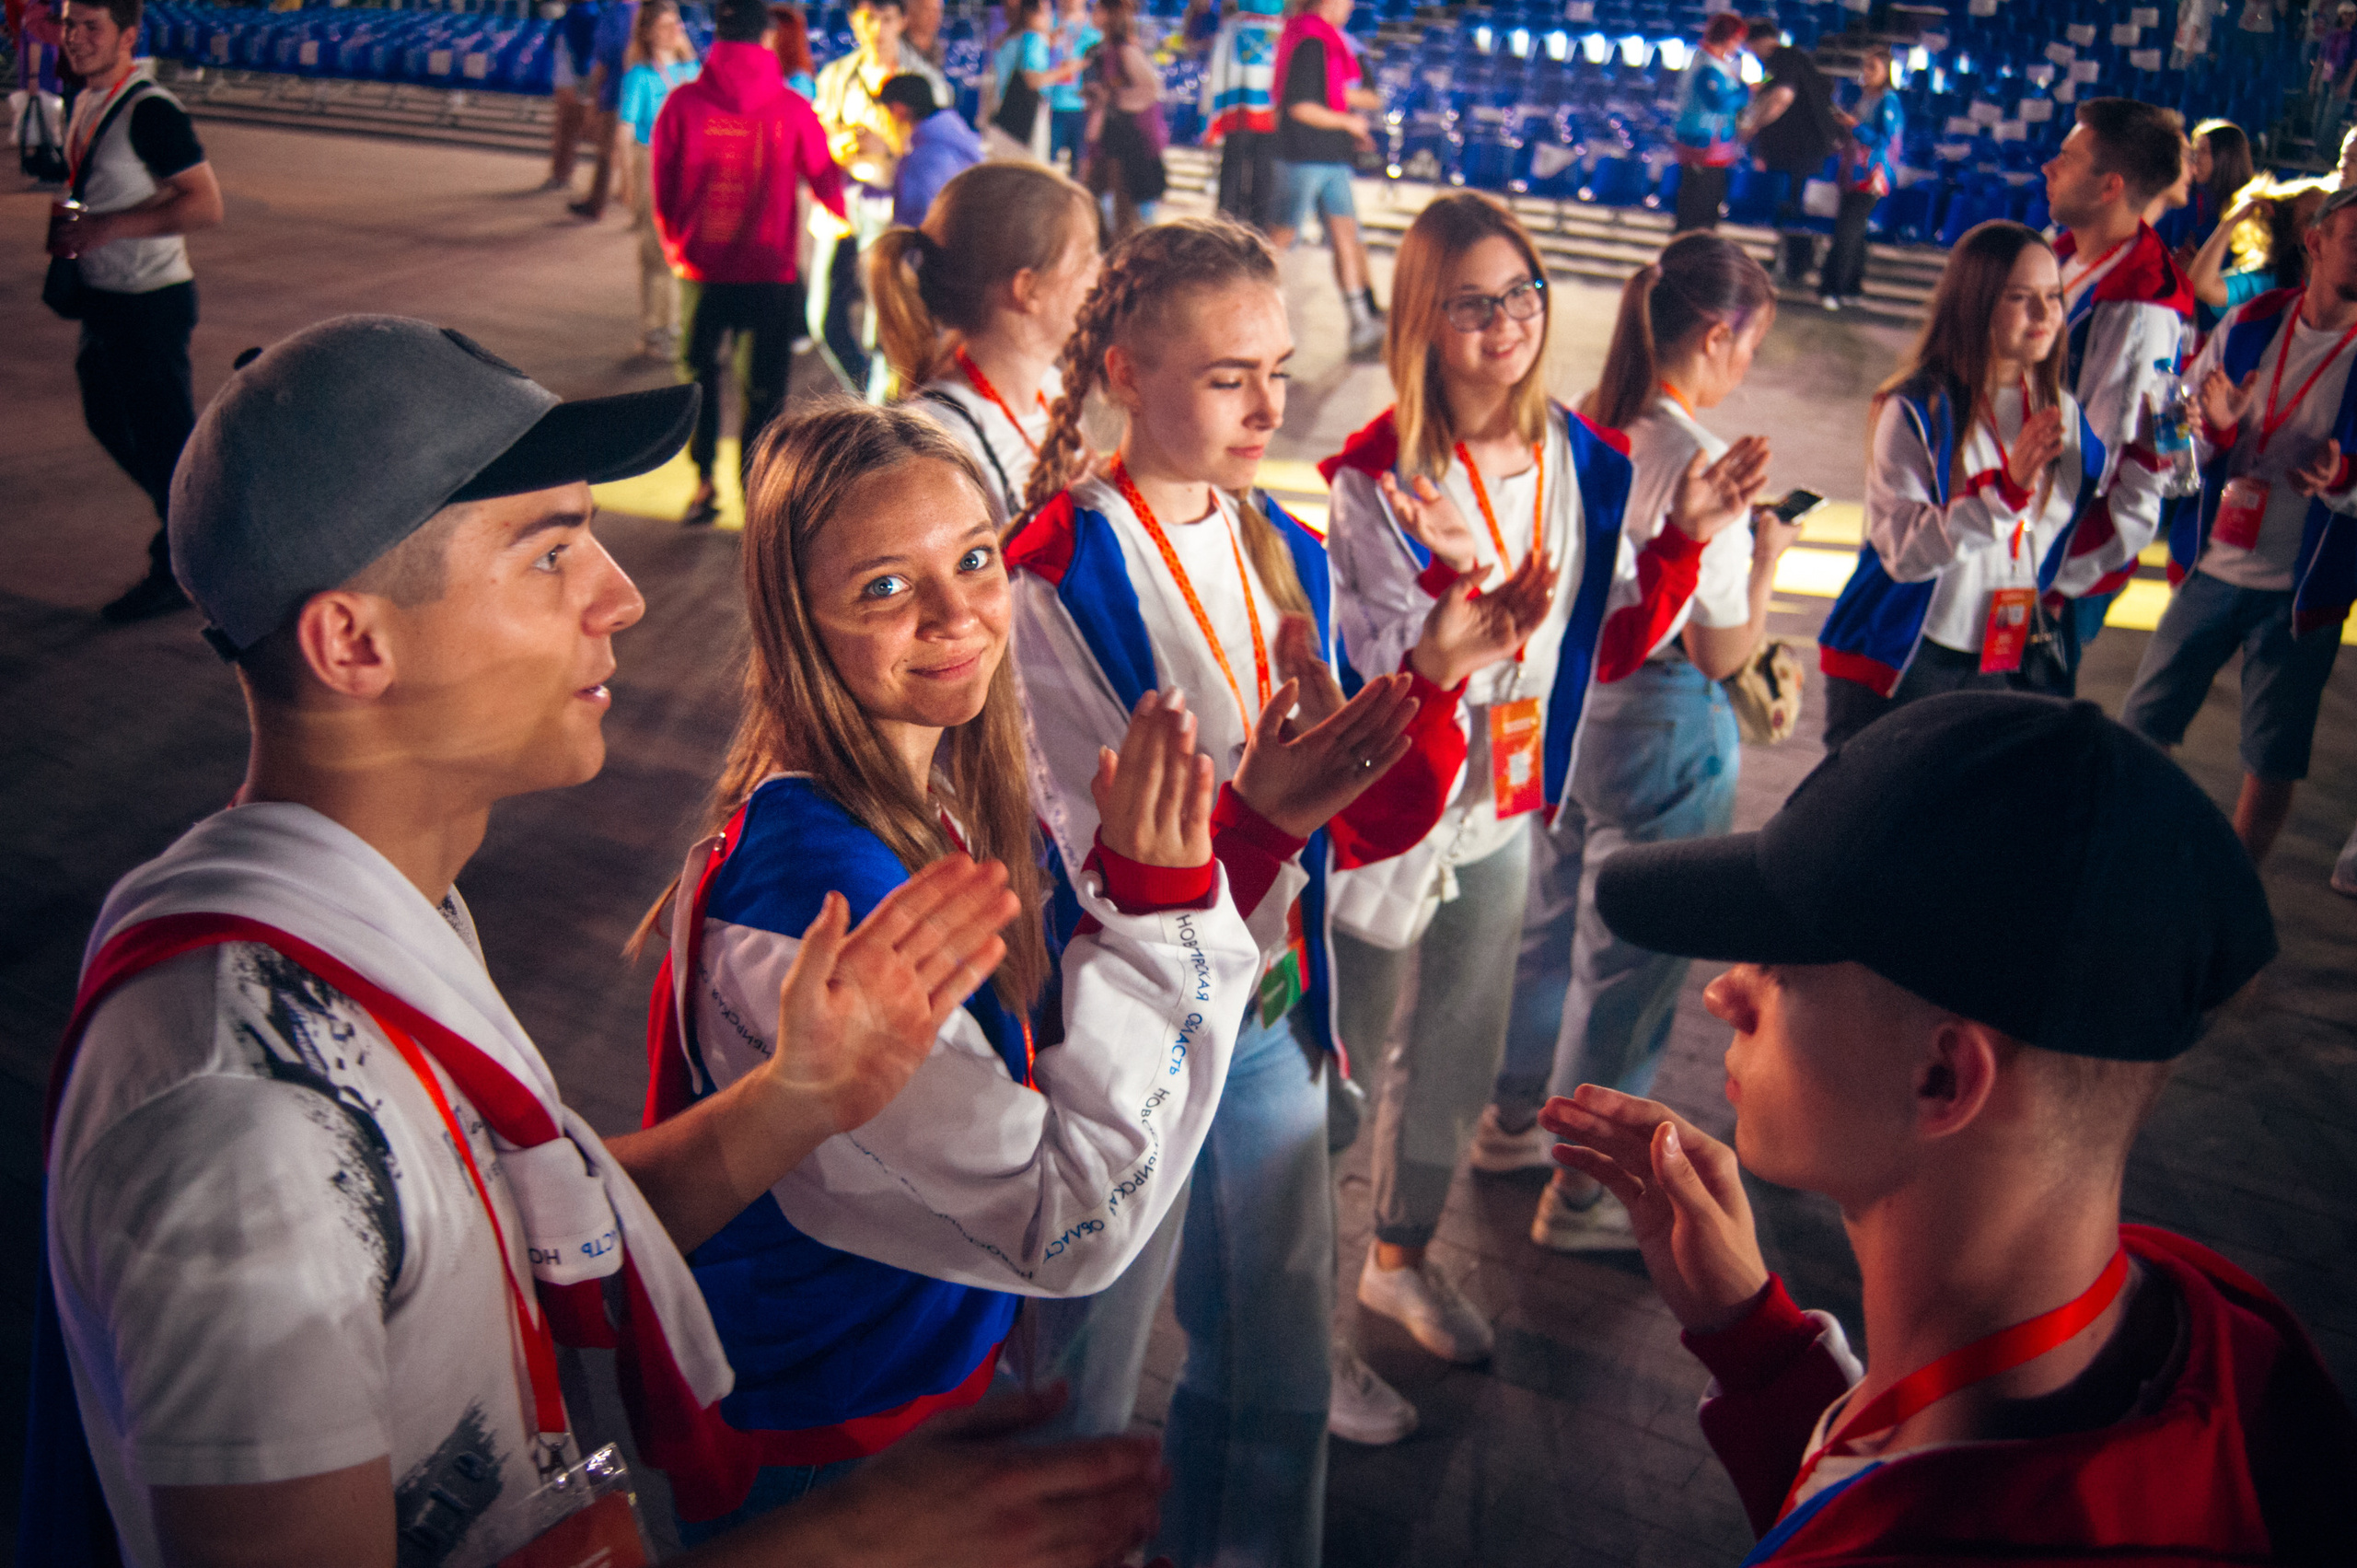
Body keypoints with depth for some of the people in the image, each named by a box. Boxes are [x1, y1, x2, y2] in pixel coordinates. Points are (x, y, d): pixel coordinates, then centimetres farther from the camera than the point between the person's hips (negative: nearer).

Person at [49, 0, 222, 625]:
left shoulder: (151, 111, -18)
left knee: (163, 434, 0)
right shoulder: (83, 103, 9)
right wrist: (68, 230, 5)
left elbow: (205, 205, -25)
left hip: (150, 300, -10)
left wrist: (102, 229, -25)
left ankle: (180, 569, 13)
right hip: (101, 294, 10)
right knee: (107, 419, 20)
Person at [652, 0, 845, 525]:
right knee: (766, 388, 9)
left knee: (702, 372, 20)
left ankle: (704, 481, 13)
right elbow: (825, 181, 4)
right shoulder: (791, 109, -6)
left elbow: (663, 183, 3)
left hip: (705, 269, 1)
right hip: (772, 271, -1)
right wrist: (843, 219, 25)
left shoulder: (683, 103, -3)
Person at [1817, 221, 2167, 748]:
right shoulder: (1917, 411, -10)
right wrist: (2008, 485, -29)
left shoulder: (2065, 413, 7)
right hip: (1901, 668, -4)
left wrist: (2148, 457, 2)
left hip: (2018, 665, 4)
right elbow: (1903, 550, -21)